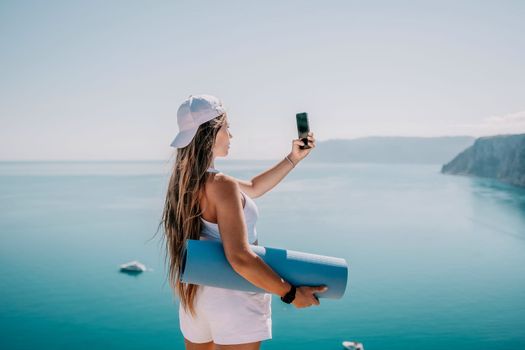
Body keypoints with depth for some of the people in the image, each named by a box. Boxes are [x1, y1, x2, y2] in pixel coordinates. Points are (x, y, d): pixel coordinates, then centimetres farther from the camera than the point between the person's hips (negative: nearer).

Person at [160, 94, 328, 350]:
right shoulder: (221, 184, -21)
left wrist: (293, 158, 16)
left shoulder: (184, 179, 6)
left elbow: (253, 188, 16)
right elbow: (240, 259, -27)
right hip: (233, 299, -8)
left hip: (194, 295, 8)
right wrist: (291, 293, -18)